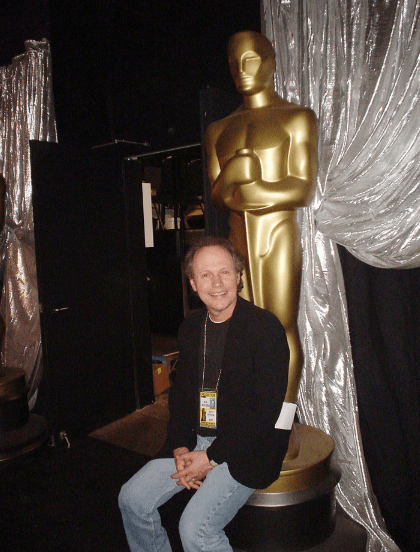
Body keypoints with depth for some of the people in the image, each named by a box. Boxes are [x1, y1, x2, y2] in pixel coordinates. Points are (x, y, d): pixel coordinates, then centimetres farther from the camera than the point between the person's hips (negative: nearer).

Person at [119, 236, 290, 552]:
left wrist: (211, 457, -16)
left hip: (247, 449, -6)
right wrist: (181, 448, -2)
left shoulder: (265, 328, -15)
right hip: (195, 441, 7)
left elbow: (265, 410, -18)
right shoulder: (191, 328, 6)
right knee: (132, 499, 2)